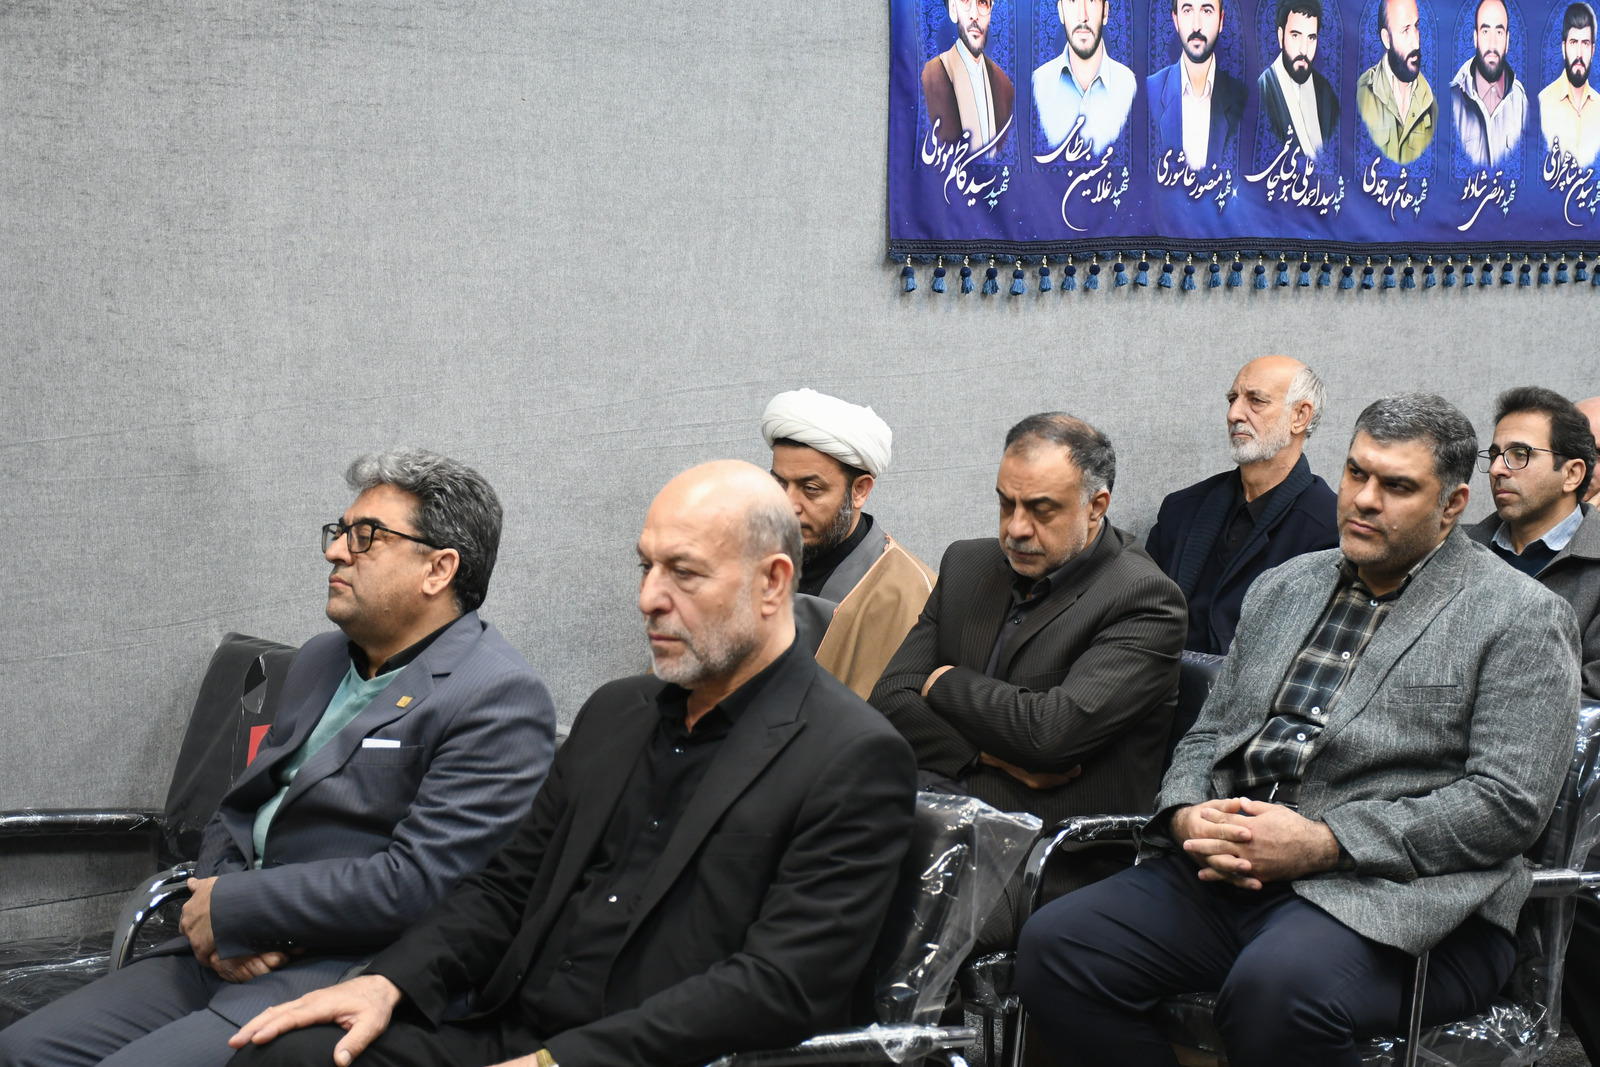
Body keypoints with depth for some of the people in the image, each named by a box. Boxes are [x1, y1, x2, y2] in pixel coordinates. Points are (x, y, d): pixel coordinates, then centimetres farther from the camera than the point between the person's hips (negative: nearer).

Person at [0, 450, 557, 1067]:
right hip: (227, 961, 8)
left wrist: (232, 907, -12)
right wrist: (219, 924, -3)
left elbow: (416, 883, -19)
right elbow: (235, 815, 19)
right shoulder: (321, 661, 18)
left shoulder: (499, 698, -11)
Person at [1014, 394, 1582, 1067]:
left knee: (1274, 987, -38)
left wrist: (1322, 843, -16)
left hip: (1392, 896, -6)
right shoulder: (1282, 590, 21)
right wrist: (1188, 818, -3)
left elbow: (1508, 803, -9)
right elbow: (1209, 734, 23)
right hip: (1230, 866, 6)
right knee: (1054, 944, -15)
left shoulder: (1522, 618, 1)